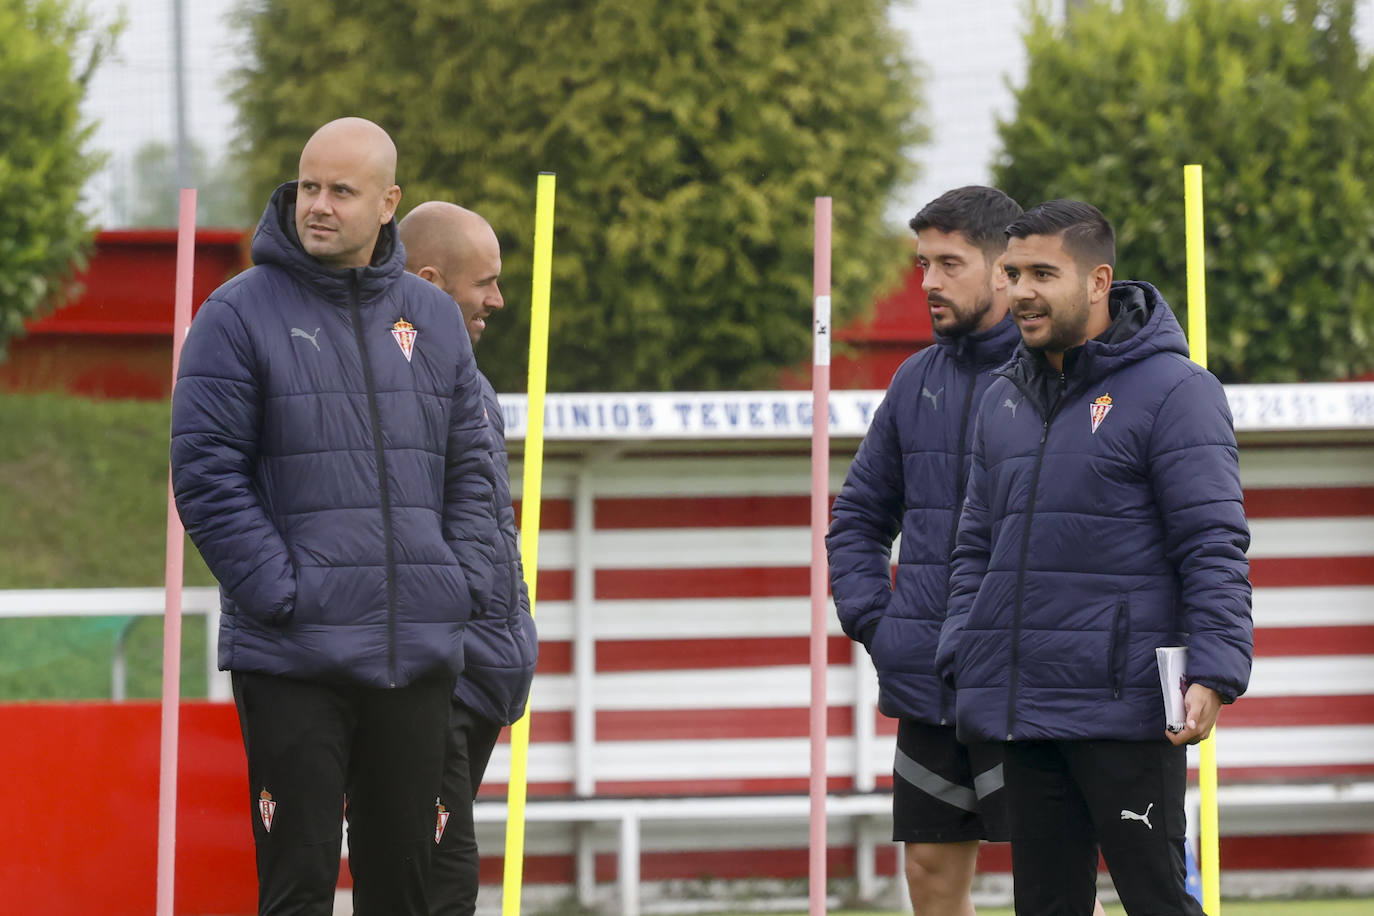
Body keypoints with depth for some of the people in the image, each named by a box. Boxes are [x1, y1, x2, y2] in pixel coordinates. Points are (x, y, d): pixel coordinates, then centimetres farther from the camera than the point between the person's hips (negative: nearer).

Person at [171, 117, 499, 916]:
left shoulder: (433, 319, 12)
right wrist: (281, 594, -14)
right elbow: (208, 474, -7)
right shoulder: (241, 316, -3)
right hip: (292, 660, -4)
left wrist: (461, 584, 2)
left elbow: (472, 468, 16)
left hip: (419, 657, 4)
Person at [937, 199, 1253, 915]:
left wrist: (1214, 672, -19)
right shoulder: (1004, 400, 15)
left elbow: (1214, 548, -10)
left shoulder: (1172, 391, -6)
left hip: (1124, 709, -7)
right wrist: (963, 663, 10)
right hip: (1022, 709, 7)